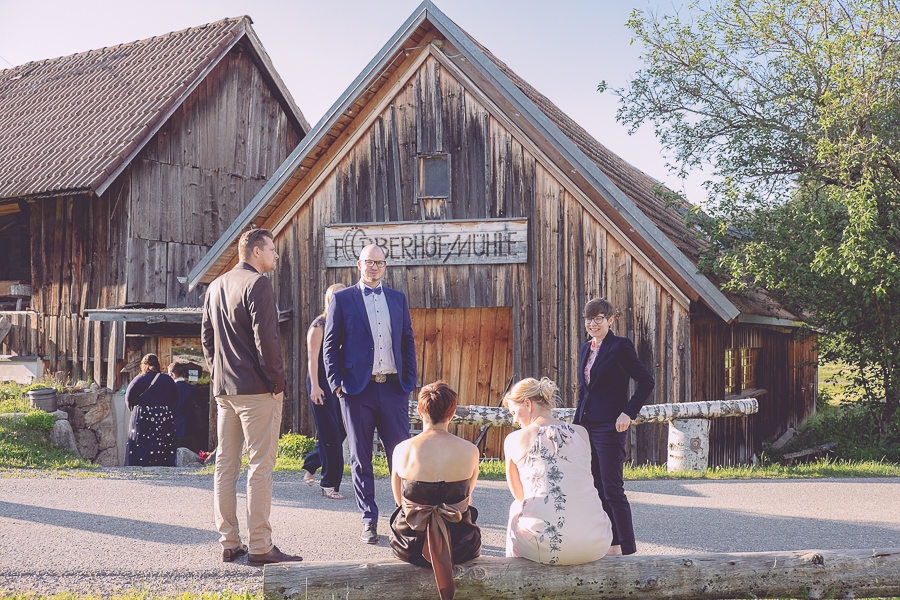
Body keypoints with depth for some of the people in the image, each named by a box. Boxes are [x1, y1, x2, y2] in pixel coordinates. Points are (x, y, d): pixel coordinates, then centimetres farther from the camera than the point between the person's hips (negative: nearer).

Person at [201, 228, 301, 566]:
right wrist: (277, 381, -11)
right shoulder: (258, 284, -10)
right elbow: (266, 338, -17)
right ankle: (260, 547, -5)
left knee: (225, 465, 9)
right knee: (260, 465, -5)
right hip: (256, 389, -8)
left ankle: (228, 544, 13)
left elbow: (207, 338, 18)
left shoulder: (216, 286, 16)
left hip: (223, 388, 8)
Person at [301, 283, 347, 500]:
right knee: (330, 435, -4)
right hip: (322, 383, -7)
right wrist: (314, 386, -15)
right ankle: (330, 484, 4)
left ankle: (310, 465, 28)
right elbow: (312, 358, -10)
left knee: (340, 432, 8)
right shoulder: (319, 325, -7)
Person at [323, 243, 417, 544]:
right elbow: (330, 345, 3)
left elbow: (408, 341, 14)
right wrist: (336, 384, -5)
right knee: (361, 458, 4)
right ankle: (369, 520, 12)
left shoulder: (397, 299, 13)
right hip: (357, 390, -2)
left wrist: (410, 380, 6)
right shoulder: (342, 299, 4)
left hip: (394, 388, 2)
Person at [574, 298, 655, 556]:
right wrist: (577, 423, 15)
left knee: (613, 490, -7)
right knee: (597, 489, 11)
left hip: (609, 427, -8)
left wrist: (628, 413, -15)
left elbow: (646, 382, -12)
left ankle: (628, 549, 0)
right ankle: (611, 544, 20)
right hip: (587, 426, 8)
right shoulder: (586, 348, 13)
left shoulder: (620, 346, -10)